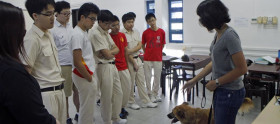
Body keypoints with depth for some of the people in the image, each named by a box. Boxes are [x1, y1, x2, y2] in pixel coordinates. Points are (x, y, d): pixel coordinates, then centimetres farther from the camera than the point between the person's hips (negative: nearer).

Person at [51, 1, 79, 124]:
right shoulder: (52, 29, -10)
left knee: (78, 91, 14)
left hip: (76, 65, 6)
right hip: (63, 67, -6)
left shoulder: (70, 26, 10)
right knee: (64, 94, 8)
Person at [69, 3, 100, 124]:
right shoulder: (78, 34, -18)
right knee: (87, 109, 3)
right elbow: (77, 63, -22)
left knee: (88, 107, 18)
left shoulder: (83, 32, 12)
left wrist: (92, 76, 12)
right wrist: (90, 78, -12)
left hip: (89, 74, 9)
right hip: (84, 76, -9)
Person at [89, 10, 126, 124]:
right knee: (107, 97, 2)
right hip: (104, 67, -9)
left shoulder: (106, 33, 13)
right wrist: (112, 52, 2)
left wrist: (109, 52, -10)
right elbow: (107, 55, -19)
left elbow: (117, 49, 8)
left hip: (113, 66, 9)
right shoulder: (95, 34, -16)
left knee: (118, 93, 17)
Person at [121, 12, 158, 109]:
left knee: (141, 81, 11)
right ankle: (131, 102, 19)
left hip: (138, 58, 7)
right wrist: (134, 63, -13)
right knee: (131, 83, 3)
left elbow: (140, 45, 0)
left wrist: (131, 50, -19)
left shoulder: (136, 32, 9)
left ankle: (146, 101, 19)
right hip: (129, 61, -6)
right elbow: (125, 51, -14)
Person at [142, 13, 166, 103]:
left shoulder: (162, 32, -2)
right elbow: (143, 45, 8)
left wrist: (157, 52, 9)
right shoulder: (145, 32, -3)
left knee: (157, 77, 9)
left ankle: (155, 93, 26)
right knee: (148, 77, 5)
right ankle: (150, 94, 19)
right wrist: (147, 53, 7)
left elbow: (162, 45, 9)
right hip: (147, 59, -1)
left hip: (158, 58, 1)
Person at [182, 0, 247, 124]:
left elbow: (242, 68, -22)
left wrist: (216, 82, -15)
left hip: (230, 92, -9)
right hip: (220, 90, 9)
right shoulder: (218, 34, 6)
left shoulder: (229, 36, -22)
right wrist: (194, 80, 14)